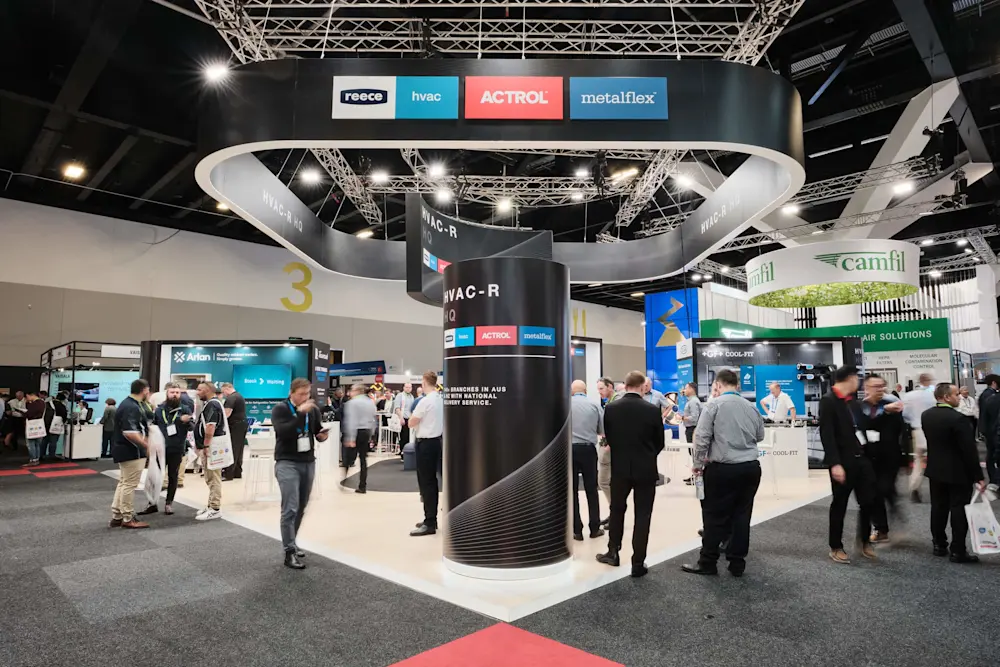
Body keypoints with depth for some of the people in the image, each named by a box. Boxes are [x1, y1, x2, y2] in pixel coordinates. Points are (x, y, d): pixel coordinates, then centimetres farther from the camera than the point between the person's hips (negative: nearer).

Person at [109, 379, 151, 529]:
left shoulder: (128, 404, 12)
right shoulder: (131, 408, -22)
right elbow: (129, 433, -29)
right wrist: (146, 445, -18)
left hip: (125, 450, 11)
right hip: (132, 452, -11)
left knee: (123, 483, 16)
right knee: (129, 485, -1)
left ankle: (116, 517, 23)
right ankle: (128, 519, 8)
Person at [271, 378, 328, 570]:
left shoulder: (313, 409, 7)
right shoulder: (280, 409, -8)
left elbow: (318, 432, 14)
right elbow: (283, 432, -24)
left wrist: (323, 435, -9)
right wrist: (300, 413, -30)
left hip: (308, 462, 6)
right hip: (287, 463, -5)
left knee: (301, 508, 12)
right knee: (290, 508, -10)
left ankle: (291, 544, 27)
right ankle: (289, 553, -4)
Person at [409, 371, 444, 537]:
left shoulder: (425, 401, -17)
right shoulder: (441, 400, 7)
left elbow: (411, 423, -10)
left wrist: (414, 414, 7)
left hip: (425, 443, -8)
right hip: (436, 441, 8)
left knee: (426, 483, -4)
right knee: (431, 481, 14)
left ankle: (429, 524, -1)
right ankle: (431, 519, 22)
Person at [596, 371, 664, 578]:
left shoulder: (611, 408, -7)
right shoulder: (653, 410, -11)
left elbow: (608, 438, 4)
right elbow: (660, 443, 0)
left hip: (619, 467, 2)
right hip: (645, 469, -2)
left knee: (617, 509, 19)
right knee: (642, 515, 7)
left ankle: (613, 553, 29)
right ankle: (638, 562, 10)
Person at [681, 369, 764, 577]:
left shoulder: (714, 405, -8)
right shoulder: (751, 406, 7)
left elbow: (701, 437, -12)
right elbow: (760, 435, 21)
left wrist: (699, 463, 0)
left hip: (723, 469, -5)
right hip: (751, 467, 5)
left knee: (715, 516, 4)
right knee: (741, 515, 12)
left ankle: (708, 563, 12)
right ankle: (737, 563, 19)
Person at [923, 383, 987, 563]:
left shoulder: (926, 415, 0)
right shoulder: (957, 418, -23)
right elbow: (969, 450, -20)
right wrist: (978, 476, -14)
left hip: (936, 469, 7)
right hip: (958, 472, -6)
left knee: (939, 508, 14)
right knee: (959, 510, 2)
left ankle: (939, 545, 23)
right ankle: (958, 551, 7)